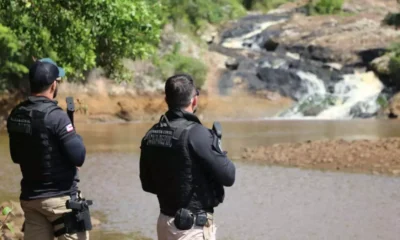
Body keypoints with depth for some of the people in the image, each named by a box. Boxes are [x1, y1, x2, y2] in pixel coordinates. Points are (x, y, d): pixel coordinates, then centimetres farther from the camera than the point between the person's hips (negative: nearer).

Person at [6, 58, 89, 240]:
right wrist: (76, 138, 2)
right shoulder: (54, 116, -18)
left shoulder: (15, 115, 3)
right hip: (60, 197, -6)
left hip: (30, 197, 7)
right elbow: (78, 157, -17)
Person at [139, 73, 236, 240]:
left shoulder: (151, 136, 3)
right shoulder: (196, 134, -19)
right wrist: (220, 154, 4)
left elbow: (148, 184, 13)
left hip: (165, 222, 8)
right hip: (193, 226, -8)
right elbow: (228, 176, -14)